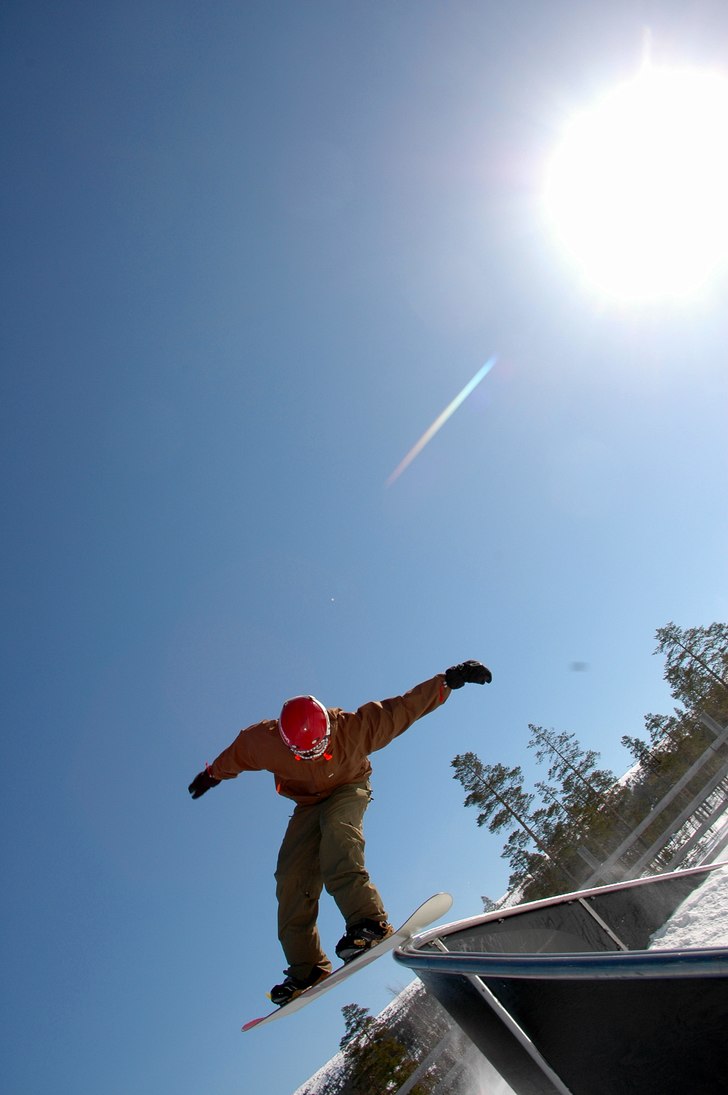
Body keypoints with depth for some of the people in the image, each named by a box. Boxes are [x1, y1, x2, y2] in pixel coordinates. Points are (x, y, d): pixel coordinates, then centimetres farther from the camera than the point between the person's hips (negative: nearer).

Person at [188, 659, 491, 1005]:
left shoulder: (354, 727, -33)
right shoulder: (265, 740, -27)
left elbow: (405, 706, -26)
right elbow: (236, 754, -3)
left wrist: (450, 680, -29)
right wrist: (212, 774, 15)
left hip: (348, 791, -3)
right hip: (307, 804, 3)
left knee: (336, 830, -37)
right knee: (292, 878, -9)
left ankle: (369, 923, -43)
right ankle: (306, 968, 2)